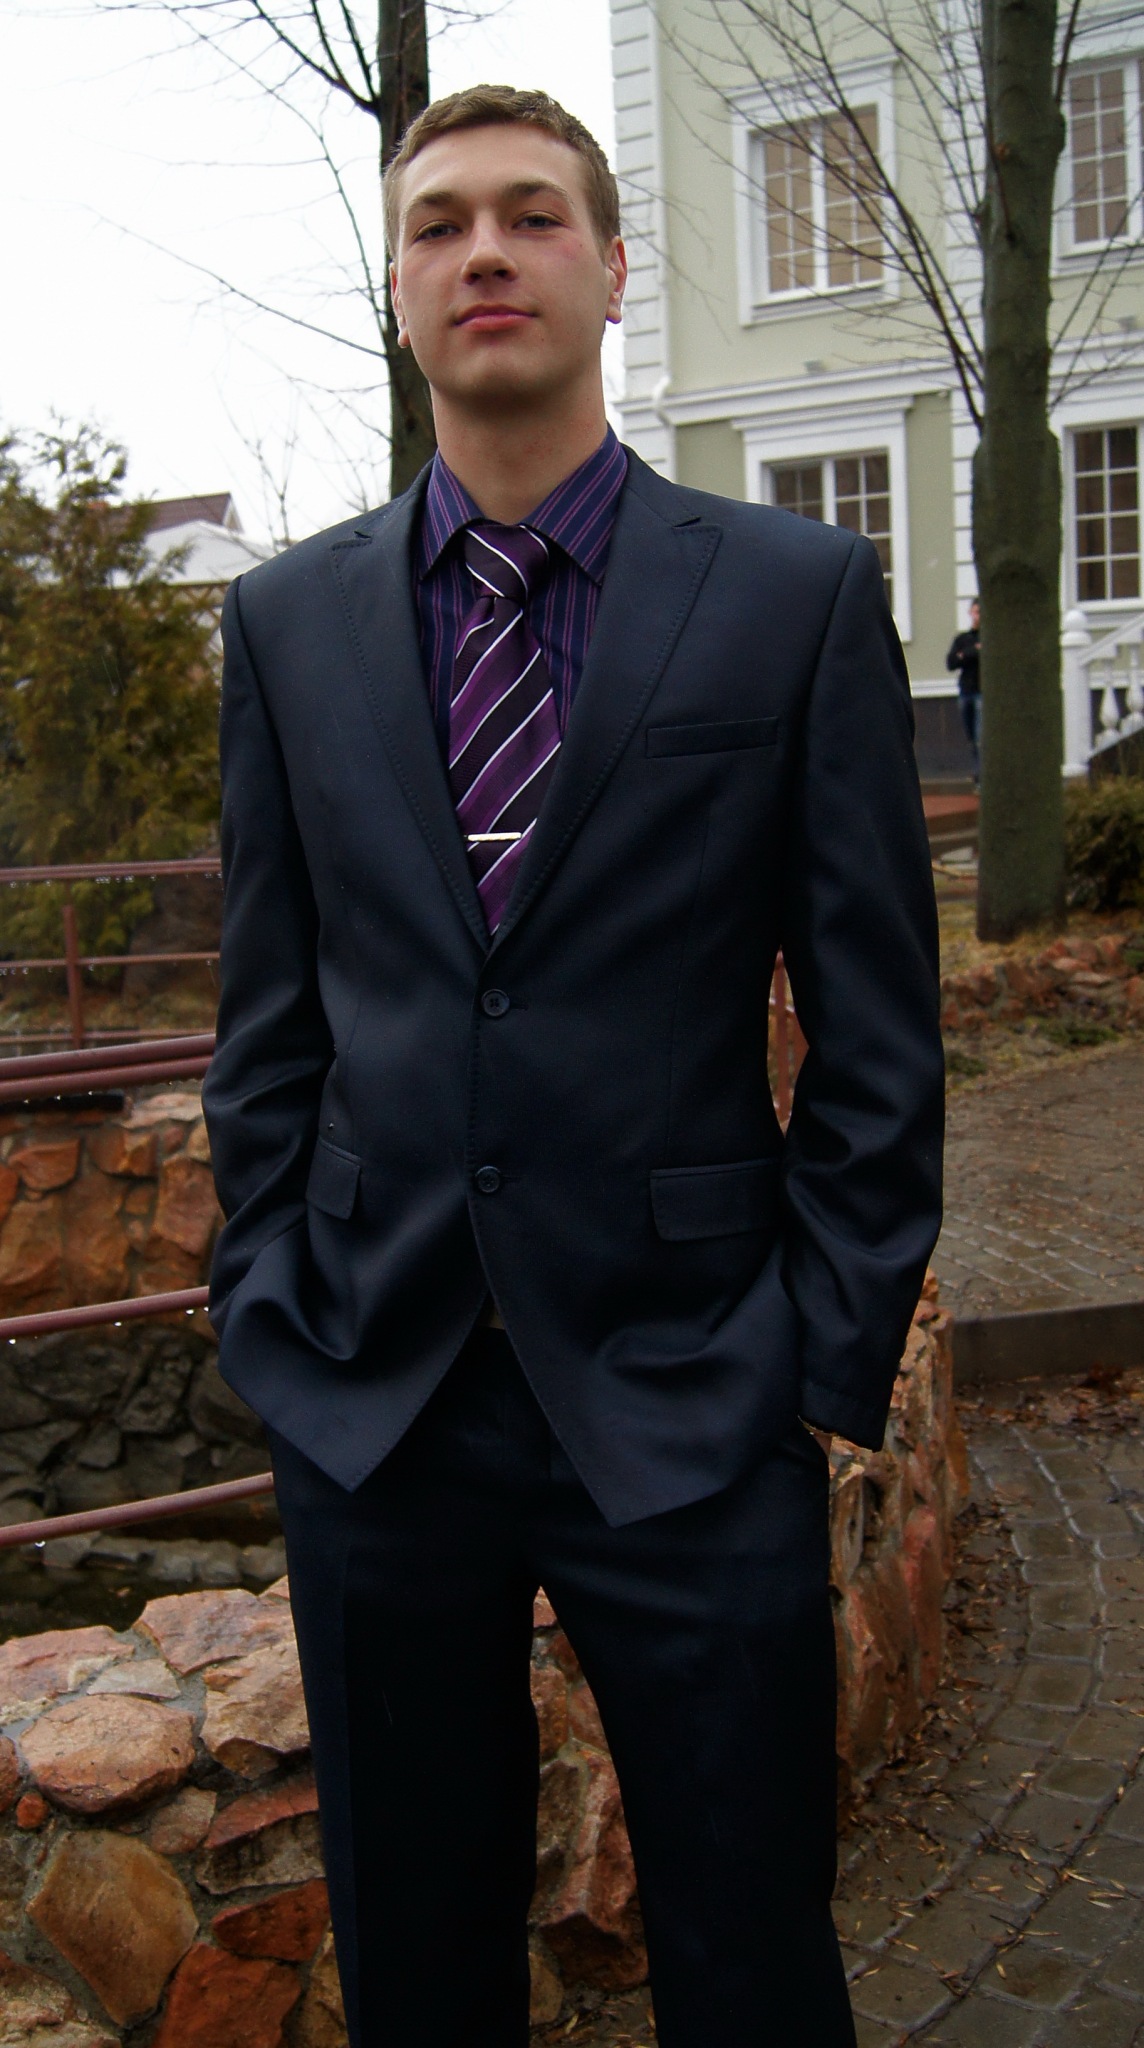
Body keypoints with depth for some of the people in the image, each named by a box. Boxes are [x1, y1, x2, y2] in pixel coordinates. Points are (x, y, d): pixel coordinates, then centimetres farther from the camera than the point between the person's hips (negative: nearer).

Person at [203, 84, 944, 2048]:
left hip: (689, 1406, -2)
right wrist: (270, 1321, 5)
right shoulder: (289, 616, 5)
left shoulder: (801, 595, -3)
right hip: (366, 1394, 3)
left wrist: (831, 1359, -5)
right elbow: (269, 1018, 9)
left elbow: (877, 1033, -2)